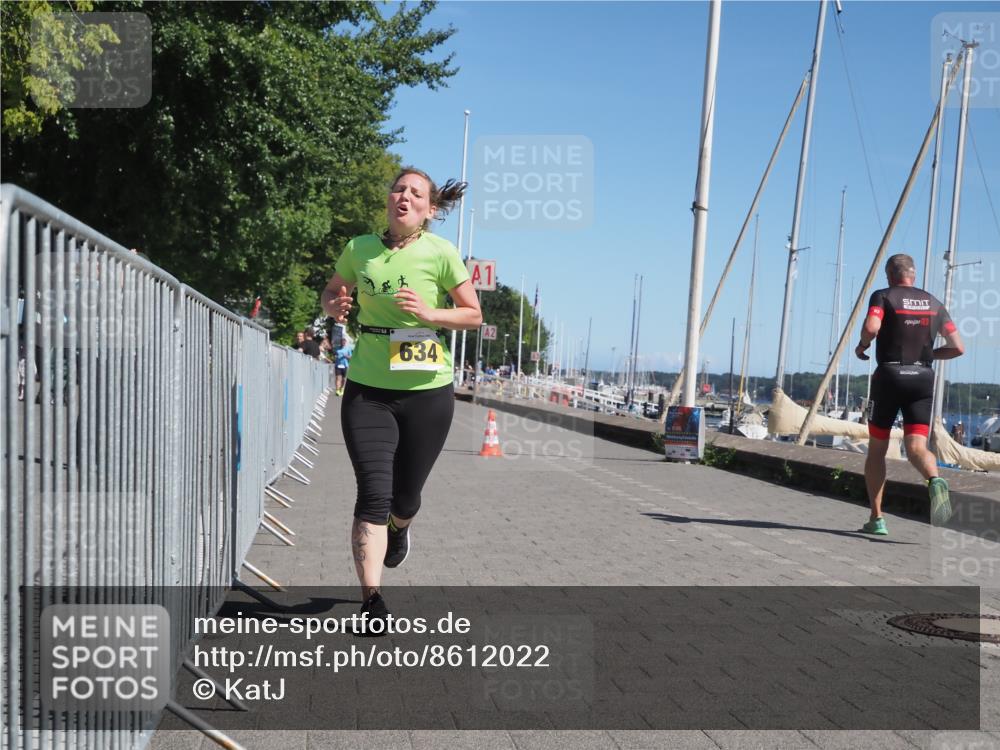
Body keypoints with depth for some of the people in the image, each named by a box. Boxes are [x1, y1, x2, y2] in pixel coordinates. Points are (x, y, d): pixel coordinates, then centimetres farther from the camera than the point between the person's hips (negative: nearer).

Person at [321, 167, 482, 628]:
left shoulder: (441, 253, -6)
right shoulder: (359, 249, 2)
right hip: (368, 388, 1)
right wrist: (334, 306, -4)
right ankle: (372, 602, -2)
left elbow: (474, 315, -1)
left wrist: (429, 313, -18)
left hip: (427, 391, -1)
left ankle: (399, 529, 49)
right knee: (373, 495, -11)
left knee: (405, 497, 11)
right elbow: (331, 292, 19)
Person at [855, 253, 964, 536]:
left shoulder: (883, 296, 1)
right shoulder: (934, 303, 14)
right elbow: (958, 348, 11)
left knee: (876, 450, 10)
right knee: (916, 447, -4)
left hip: (889, 376, -3)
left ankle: (876, 518, 11)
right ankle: (934, 480, -39)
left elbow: (871, 327, -21)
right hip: (923, 378, 3)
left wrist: (862, 346, -1)